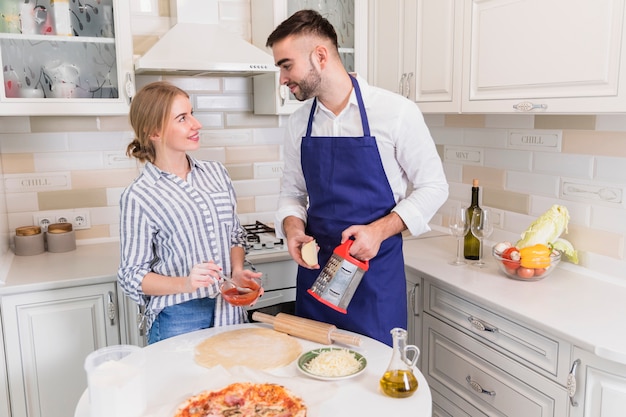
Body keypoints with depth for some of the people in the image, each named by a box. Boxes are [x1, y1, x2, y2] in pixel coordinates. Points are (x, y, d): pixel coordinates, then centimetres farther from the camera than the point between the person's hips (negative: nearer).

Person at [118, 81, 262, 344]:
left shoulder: (216, 173, 4)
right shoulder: (138, 196, -11)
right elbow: (132, 276, -8)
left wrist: (237, 272, -6)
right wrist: (185, 284, -24)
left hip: (230, 311, 5)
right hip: (178, 321, -4)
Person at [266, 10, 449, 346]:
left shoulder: (395, 111, -11)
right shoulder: (298, 122, 3)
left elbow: (433, 186, -6)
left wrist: (380, 230, -19)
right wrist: (292, 226, -8)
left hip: (376, 270, -4)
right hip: (315, 271, 4)